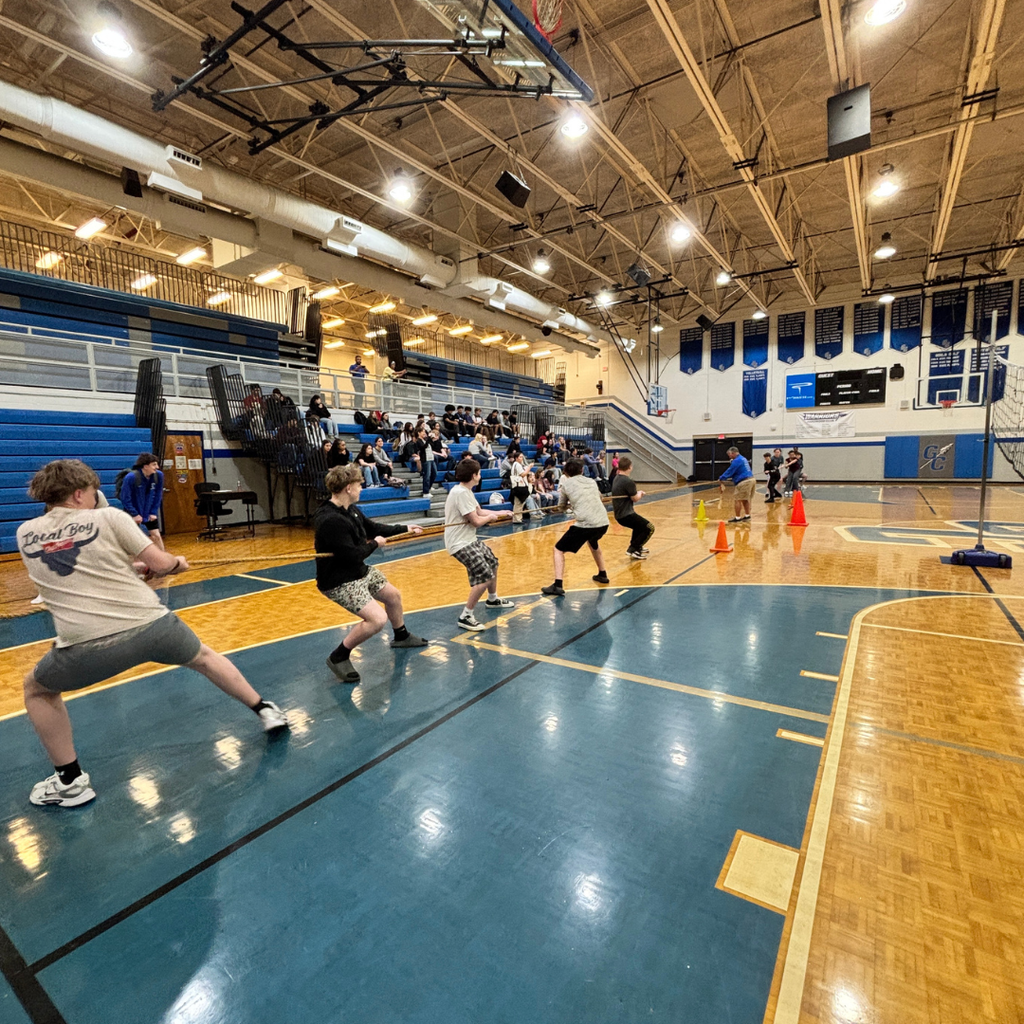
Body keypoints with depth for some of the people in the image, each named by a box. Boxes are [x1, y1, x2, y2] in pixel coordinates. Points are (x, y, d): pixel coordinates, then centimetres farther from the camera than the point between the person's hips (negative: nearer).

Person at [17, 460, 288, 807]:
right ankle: (266, 711, 36)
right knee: (204, 657, 28)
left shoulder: (25, 534, 12)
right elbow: (160, 563, -2)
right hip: (152, 625, 0)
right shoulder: (108, 517, 1)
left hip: (87, 646, 1)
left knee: (37, 689, 32)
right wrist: (178, 563, 20)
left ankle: (70, 781, 32)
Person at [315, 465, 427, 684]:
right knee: (378, 618, -21)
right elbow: (353, 555, -29)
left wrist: (404, 529, 20)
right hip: (339, 582, -10)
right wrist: (375, 544, -11)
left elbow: (371, 527, 15)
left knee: (393, 596, 24)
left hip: (360, 571, 10)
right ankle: (338, 657, 0)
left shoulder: (350, 509, -1)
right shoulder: (330, 520, -31)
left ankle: (402, 636, 51)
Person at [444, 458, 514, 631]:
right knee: (485, 576, -18)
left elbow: (479, 511, 16)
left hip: (470, 539, 11)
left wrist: (499, 513, 20)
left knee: (492, 562, 25)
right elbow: (476, 521, -23)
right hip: (460, 543, -11)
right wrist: (490, 517, -3)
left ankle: (492, 599, 46)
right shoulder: (461, 493, -24)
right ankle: (465, 616, -8)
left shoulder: (466, 491, 8)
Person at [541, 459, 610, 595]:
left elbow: (561, 508, 18)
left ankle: (558, 586, -6)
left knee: (559, 549, 8)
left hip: (585, 524, -5)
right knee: (592, 542, 38)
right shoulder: (592, 481, 19)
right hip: (603, 523, 5)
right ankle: (602, 575, 45)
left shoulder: (566, 484, 8)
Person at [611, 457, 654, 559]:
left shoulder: (616, 479, 8)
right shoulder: (628, 482, -20)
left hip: (619, 514, 10)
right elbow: (635, 498, -10)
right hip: (626, 515, -10)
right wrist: (640, 493, 10)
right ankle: (633, 549, -3)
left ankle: (636, 546, 34)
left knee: (639, 524, 33)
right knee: (649, 528, -1)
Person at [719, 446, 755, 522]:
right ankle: (747, 515, 25)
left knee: (737, 499, -4)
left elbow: (730, 471, -11)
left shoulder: (737, 460, -11)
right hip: (750, 479, 10)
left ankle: (737, 517, -1)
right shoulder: (743, 459, 21)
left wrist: (721, 479, -3)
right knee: (745, 499, 20)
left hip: (744, 482, -10)